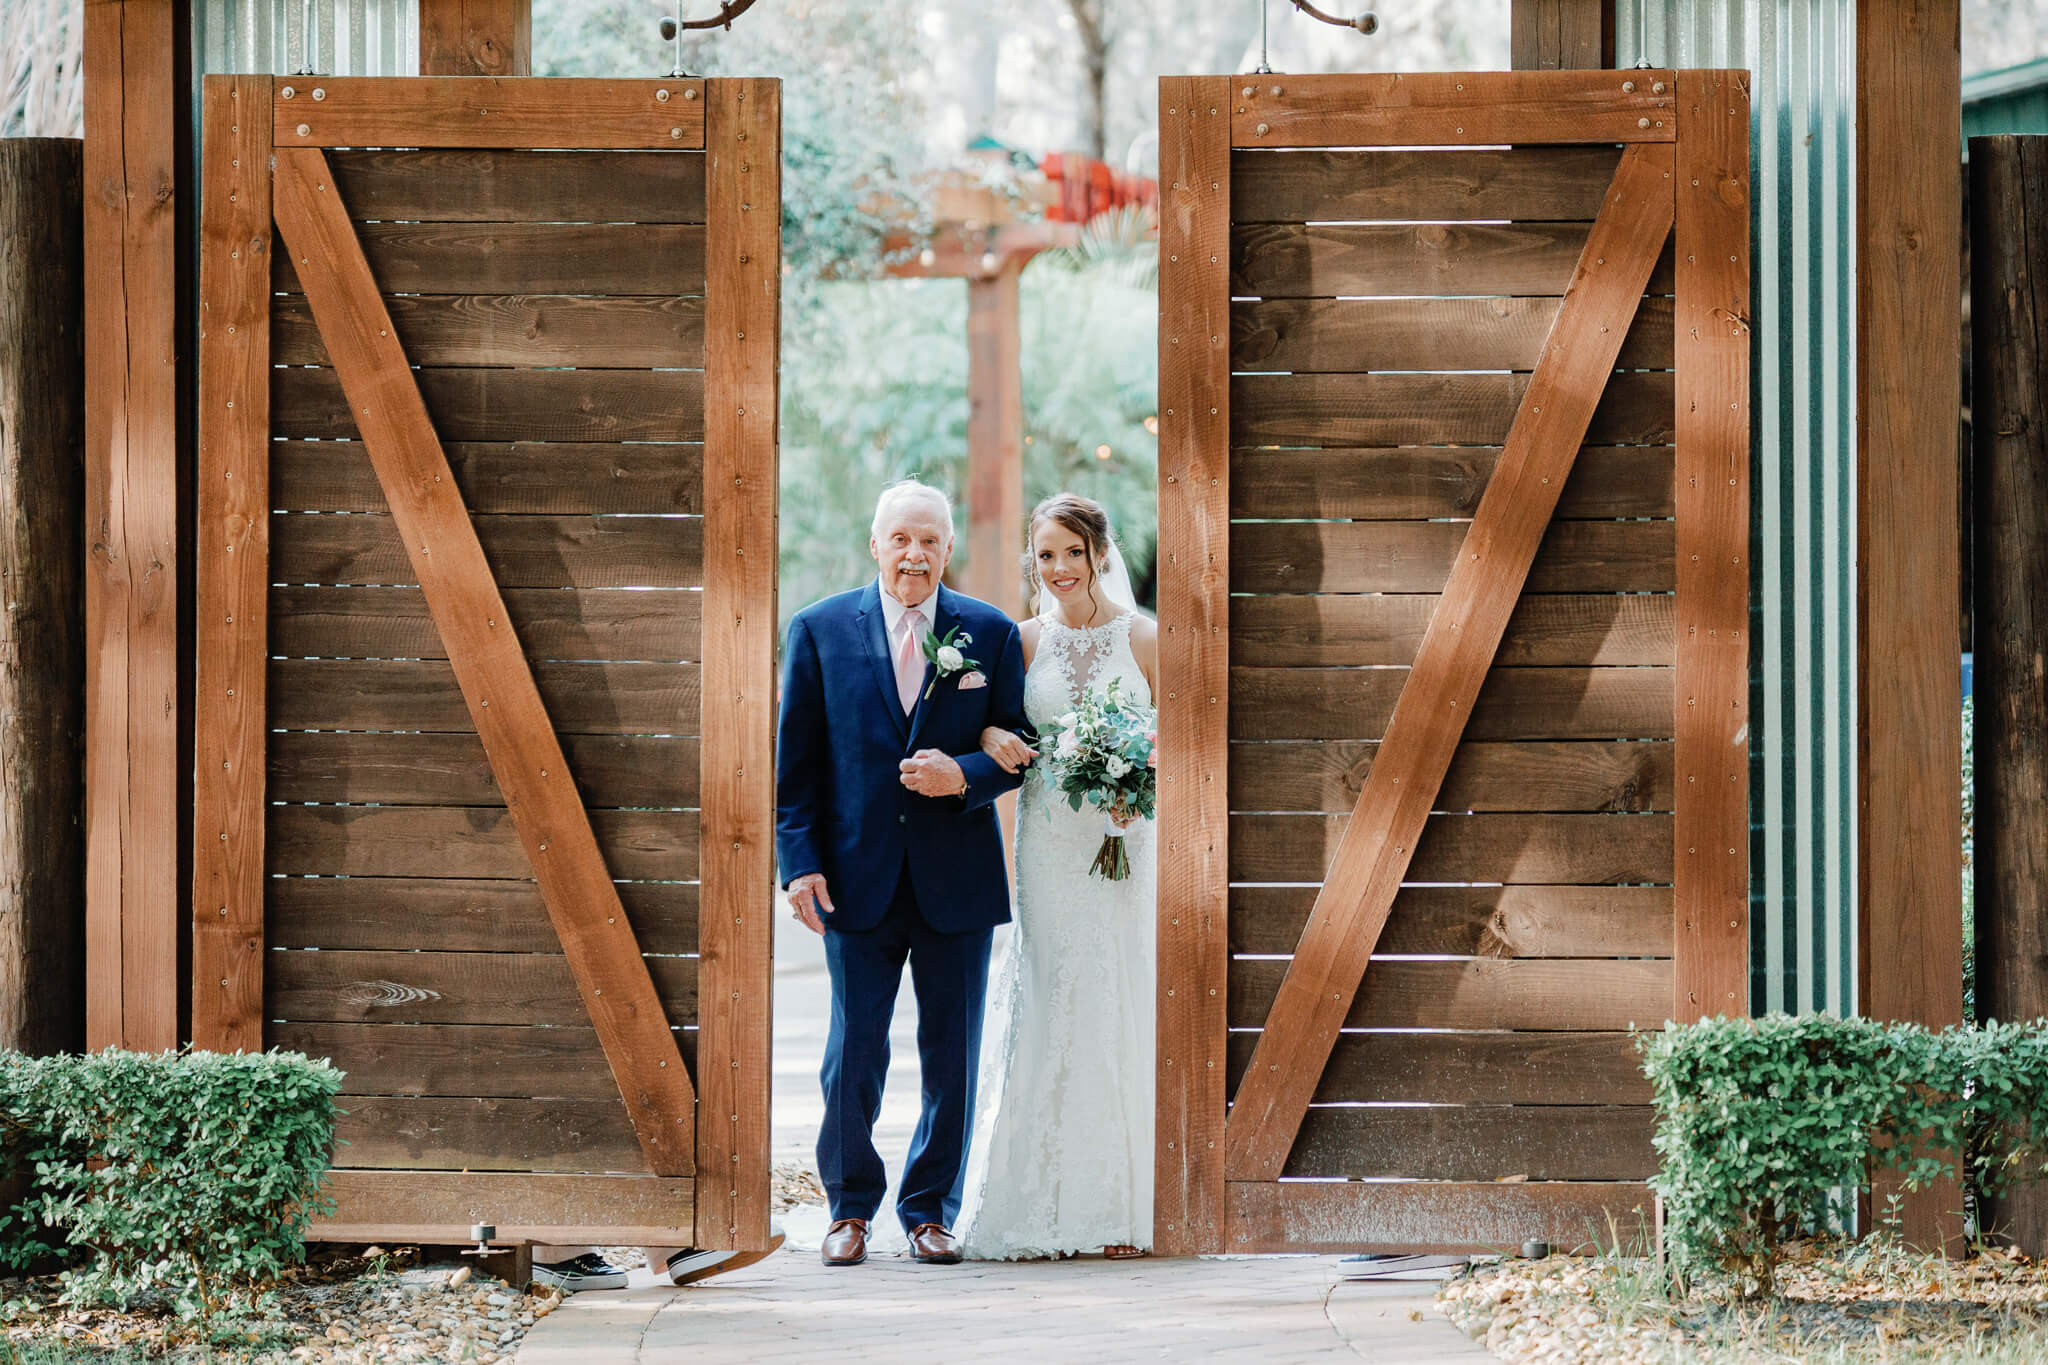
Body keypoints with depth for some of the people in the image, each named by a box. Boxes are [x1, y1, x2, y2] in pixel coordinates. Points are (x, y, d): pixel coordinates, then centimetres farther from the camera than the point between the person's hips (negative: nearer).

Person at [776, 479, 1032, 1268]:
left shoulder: (991, 635, 5)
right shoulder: (820, 631, 3)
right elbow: (796, 759, 3)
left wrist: (964, 776, -14)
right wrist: (799, 862, -4)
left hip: (958, 880, 1)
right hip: (859, 878, -1)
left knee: (951, 1057, 6)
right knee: (852, 1055, 2)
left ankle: (932, 1210, 19)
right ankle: (851, 1208, 18)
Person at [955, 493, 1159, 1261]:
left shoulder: (1144, 639, 1)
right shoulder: (1026, 643, 8)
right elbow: (992, 723, 15)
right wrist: (991, 741, -8)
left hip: (1126, 843, -2)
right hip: (1048, 845, 2)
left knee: (1120, 1010, -2)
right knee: (1046, 1012, -1)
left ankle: (1120, 1208, 4)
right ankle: (1042, 1209, 2)